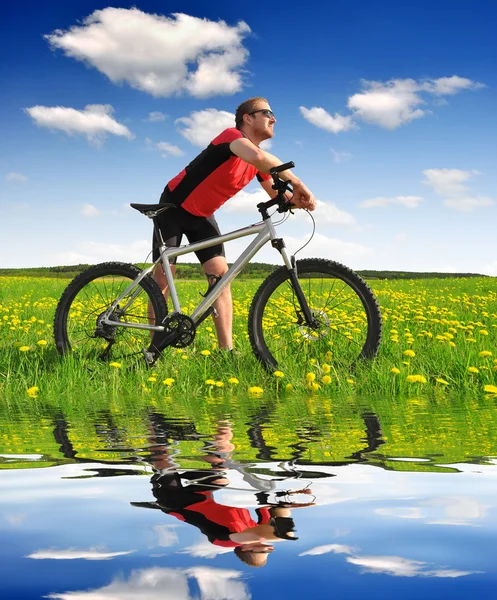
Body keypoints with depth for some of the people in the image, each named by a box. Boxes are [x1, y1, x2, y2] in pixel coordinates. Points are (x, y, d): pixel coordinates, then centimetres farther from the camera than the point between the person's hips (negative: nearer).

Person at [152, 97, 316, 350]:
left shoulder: (260, 163, -2)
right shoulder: (232, 135, -27)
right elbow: (256, 155, -49)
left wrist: (297, 200, -25)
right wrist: (297, 182, -44)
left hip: (202, 215, 7)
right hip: (174, 207, -7)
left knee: (220, 275, -8)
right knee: (163, 278, -4)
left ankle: (226, 350, -10)